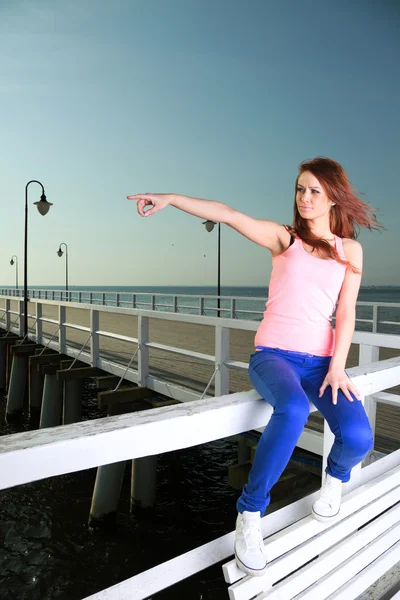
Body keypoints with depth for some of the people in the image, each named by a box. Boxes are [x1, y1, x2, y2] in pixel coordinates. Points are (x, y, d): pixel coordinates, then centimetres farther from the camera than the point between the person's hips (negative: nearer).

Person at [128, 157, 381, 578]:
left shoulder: (350, 249, 10)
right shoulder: (283, 238, 4)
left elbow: (346, 313, 4)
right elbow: (228, 215, -10)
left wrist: (337, 367, -9)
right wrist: (169, 198, -21)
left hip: (320, 359, 3)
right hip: (272, 354, -2)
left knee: (357, 437, -22)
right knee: (293, 410, -36)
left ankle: (335, 478, 17)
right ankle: (249, 515, -14)